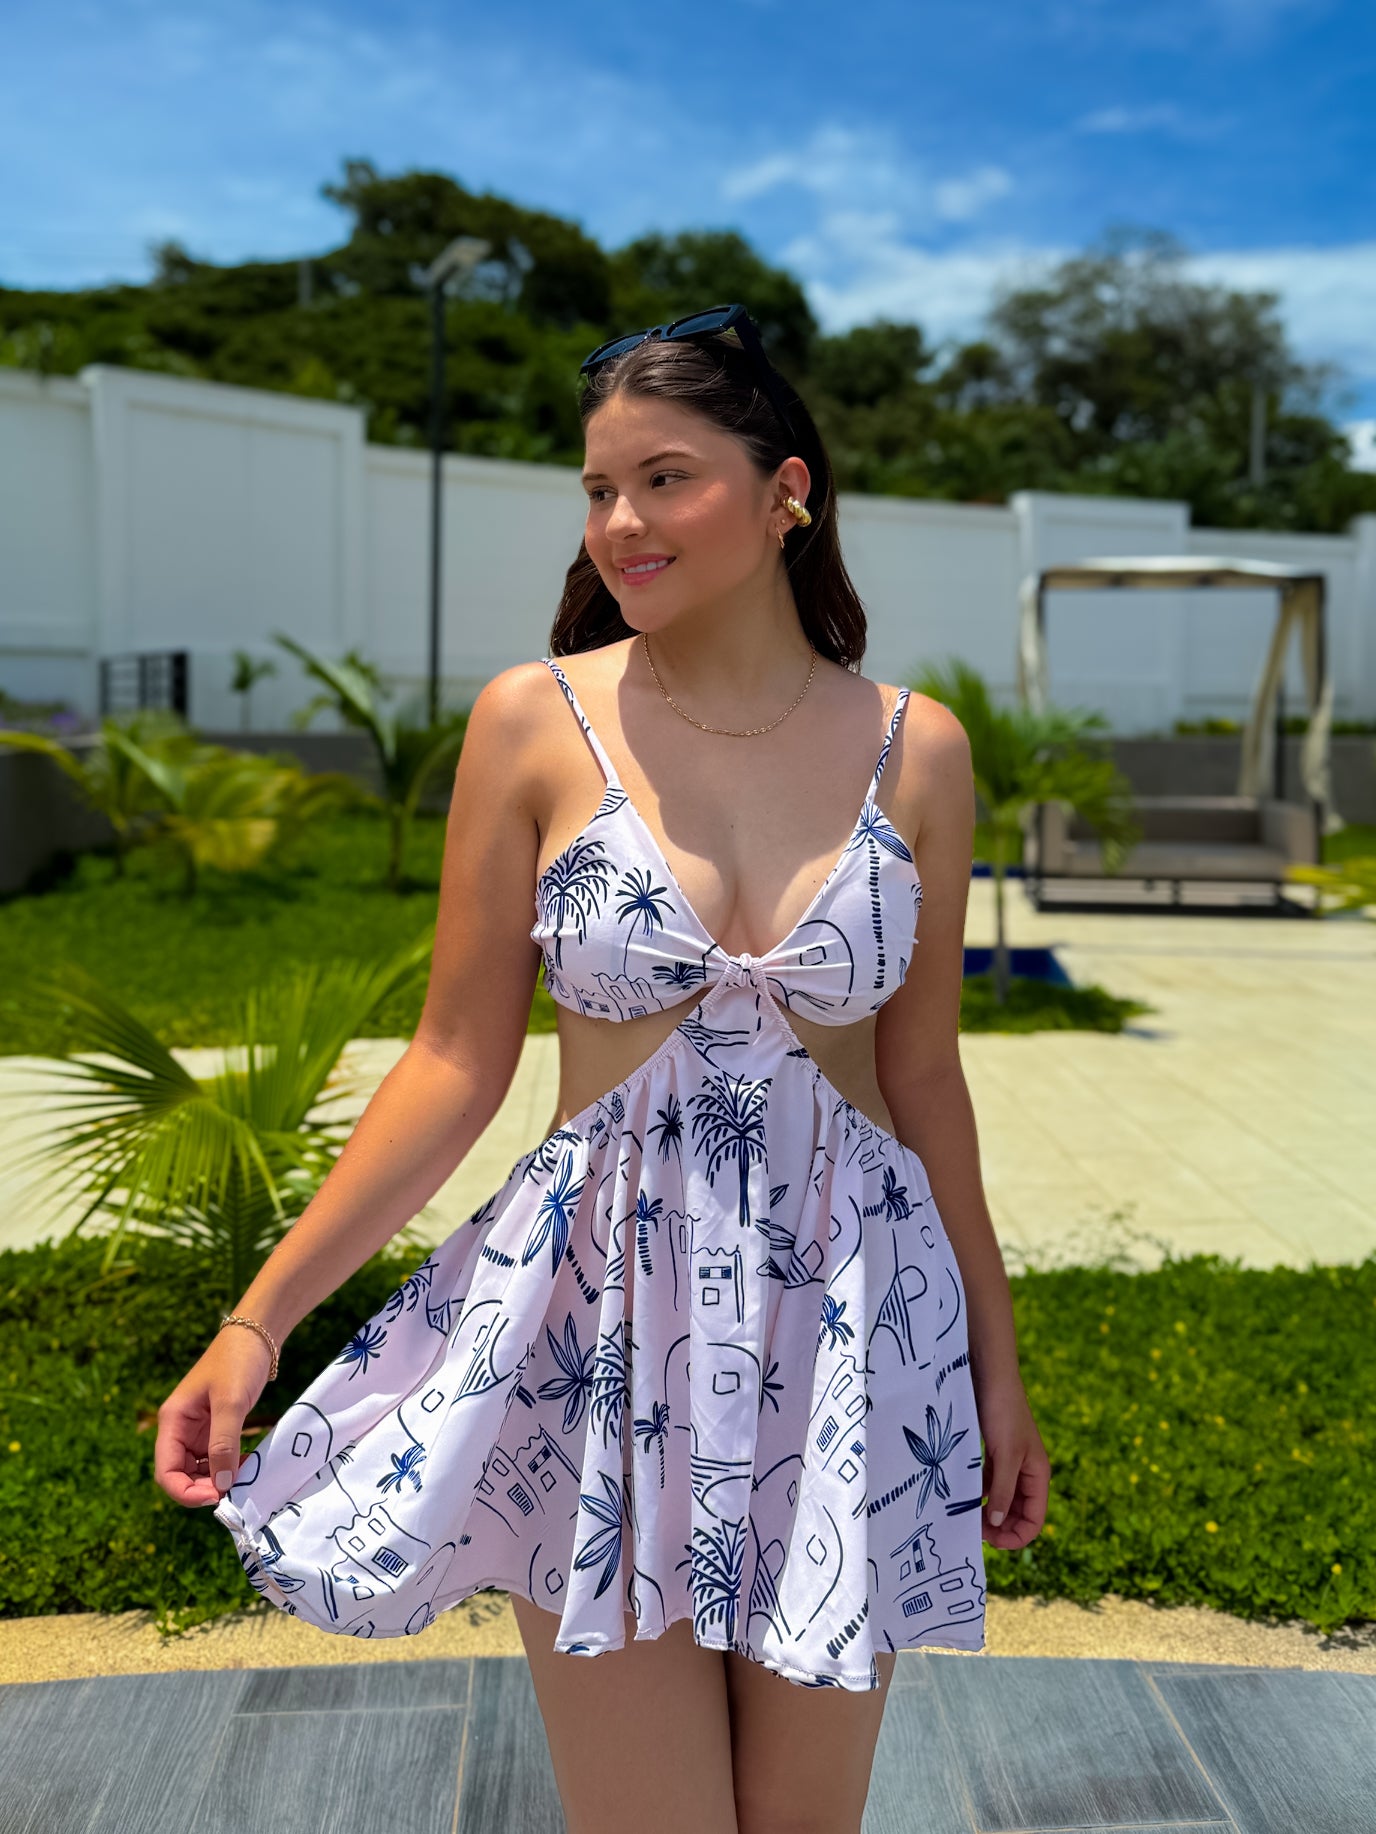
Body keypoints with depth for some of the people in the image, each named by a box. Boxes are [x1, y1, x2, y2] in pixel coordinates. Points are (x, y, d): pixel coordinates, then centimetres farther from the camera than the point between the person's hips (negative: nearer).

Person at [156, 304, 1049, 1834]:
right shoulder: (535, 720, -5)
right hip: (605, 1315, -1)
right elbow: (457, 1061, -3)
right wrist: (256, 1320, -7)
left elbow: (922, 1077, 6)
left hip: (850, 1318, 2)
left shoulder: (913, 747, 0)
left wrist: (997, 1363, 11)